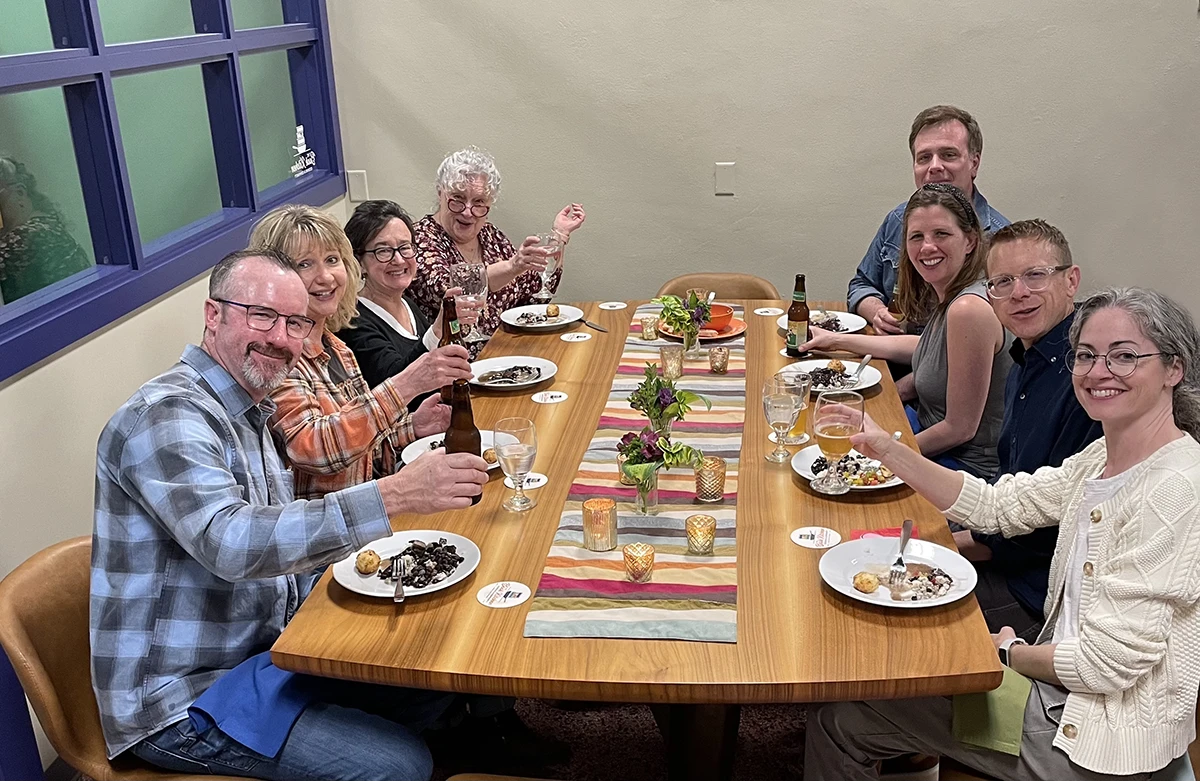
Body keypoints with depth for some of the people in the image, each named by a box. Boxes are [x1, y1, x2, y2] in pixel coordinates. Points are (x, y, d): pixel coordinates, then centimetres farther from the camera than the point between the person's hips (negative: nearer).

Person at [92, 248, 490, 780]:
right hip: (183, 698, -9)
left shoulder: (248, 413, 10)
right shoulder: (165, 415, -21)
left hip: (261, 648, 9)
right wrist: (394, 496, -44)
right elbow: (230, 542, -37)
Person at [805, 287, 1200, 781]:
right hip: (1052, 698, 8)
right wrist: (885, 448, -4)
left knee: (839, 723, -3)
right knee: (837, 719, 7)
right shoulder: (1102, 457, 3)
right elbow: (995, 504, 6)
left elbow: (1109, 663, -25)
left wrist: (1009, 650, -6)